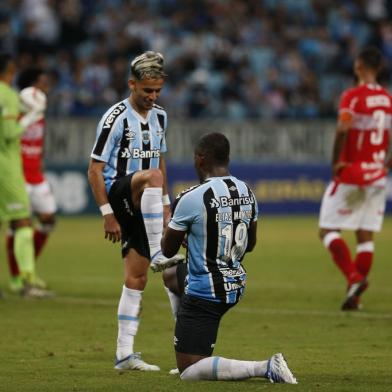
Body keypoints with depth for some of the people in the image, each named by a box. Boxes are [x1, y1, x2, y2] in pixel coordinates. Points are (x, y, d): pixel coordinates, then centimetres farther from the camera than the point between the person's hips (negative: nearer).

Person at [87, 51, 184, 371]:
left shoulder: (159, 117, 11)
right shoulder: (116, 118, -11)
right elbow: (95, 170, -11)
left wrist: (165, 204, 19)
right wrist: (108, 215, -14)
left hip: (143, 208, 7)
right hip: (118, 192, -7)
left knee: (136, 279, 3)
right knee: (152, 176, -38)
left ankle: (125, 354, 6)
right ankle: (159, 254, -40)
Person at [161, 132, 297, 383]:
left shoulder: (191, 199, -20)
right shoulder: (247, 193, 2)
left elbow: (168, 250, -7)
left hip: (204, 293, -8)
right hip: (237, 284, 8)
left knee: (189, 371, -1)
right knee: (170, 275, 35)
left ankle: (264, 368, -18)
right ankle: (188, 352, 32)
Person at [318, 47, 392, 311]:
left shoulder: (353, 96, -12)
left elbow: (343, 130, -25)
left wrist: (336, 162, -15)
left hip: (350, 173, -6)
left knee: (329, 231, 2)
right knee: (366, 236, 7)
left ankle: (354, 278, -17)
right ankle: (354, 297, 6)